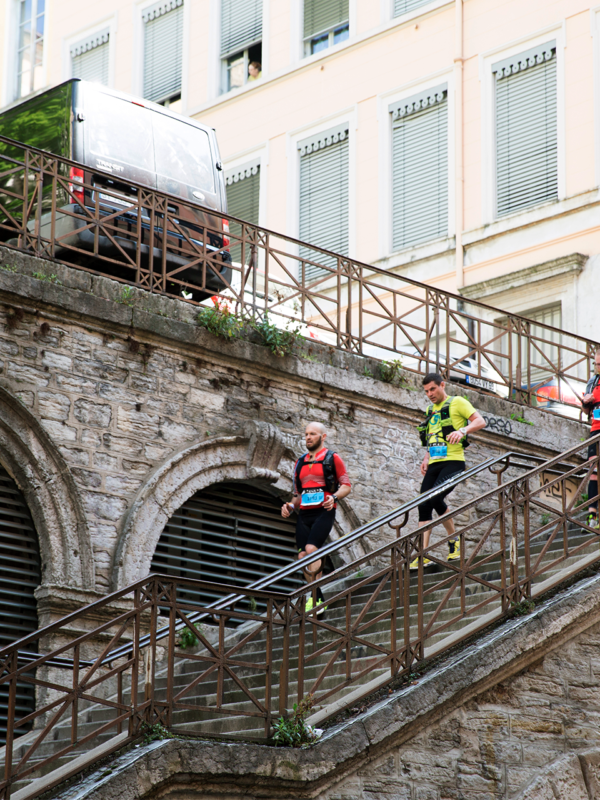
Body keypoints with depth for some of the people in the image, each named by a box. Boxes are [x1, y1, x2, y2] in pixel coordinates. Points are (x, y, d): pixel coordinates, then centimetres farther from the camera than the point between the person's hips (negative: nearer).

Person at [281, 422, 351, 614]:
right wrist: (290, 507, 5)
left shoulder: (332, 458, 5)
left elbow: (346, 485, 1)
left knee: (311, 549, -24)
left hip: (323, 512, -6)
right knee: (302, 557, -4)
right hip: (303, 514, 6)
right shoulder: (300, 463, 21)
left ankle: (314, 598, -18)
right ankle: (319, 600, 5)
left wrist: (334, 497, -18)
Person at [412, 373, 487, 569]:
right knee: (424, 506, -1)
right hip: (435, 464, 7)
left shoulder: (457, 403, 1)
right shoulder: (431, 410, 23)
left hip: (453, 461, -7)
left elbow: (480, 422, -8)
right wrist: (426, 458, 16)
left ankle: (454, 541, -12)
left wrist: (462, 430, -26)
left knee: (435, 498, -24)